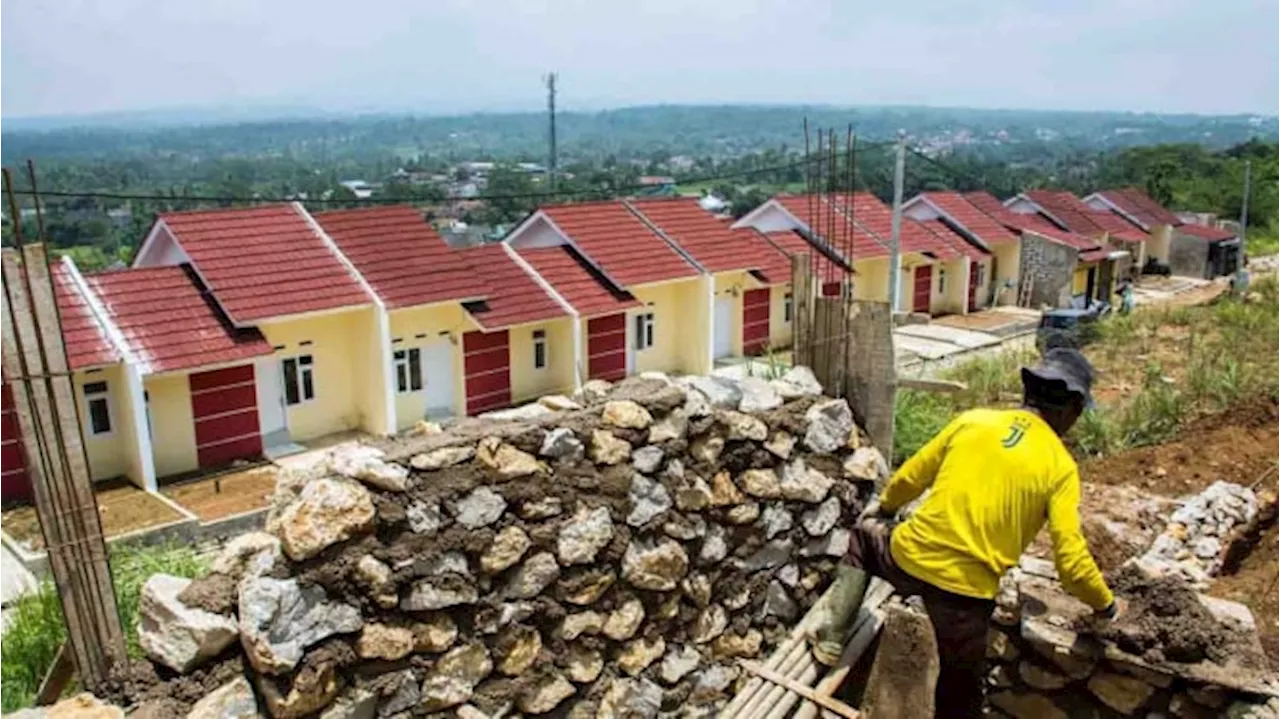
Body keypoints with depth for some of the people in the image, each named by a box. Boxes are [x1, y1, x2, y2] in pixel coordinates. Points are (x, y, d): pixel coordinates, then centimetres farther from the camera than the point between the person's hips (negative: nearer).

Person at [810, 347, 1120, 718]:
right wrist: (1105, 603, 14)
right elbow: (1071, 560, -5)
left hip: (910, 557, 2)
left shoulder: (973, 420, 4)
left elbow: (911, 477, 13)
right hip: (967, 588, -1)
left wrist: (883, 506, 32)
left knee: (864, 536, 36)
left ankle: (831, 638, 30)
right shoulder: (1060, 467, -2)